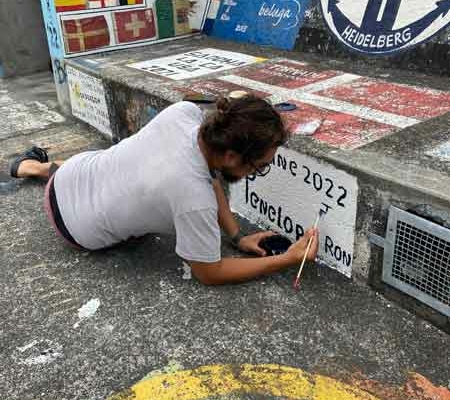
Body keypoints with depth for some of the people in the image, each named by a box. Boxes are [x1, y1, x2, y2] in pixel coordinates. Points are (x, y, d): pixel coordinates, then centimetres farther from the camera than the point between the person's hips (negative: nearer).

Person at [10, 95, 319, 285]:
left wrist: (238, 236, -7)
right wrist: (289, 259, -23)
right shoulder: (195, 201, -39)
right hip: (78, 229, -4)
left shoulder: (185, 111, -22)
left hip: (75, 173, 5)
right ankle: (41, 167, 31)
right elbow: (209, 274, -23)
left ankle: (35, 166, 42)